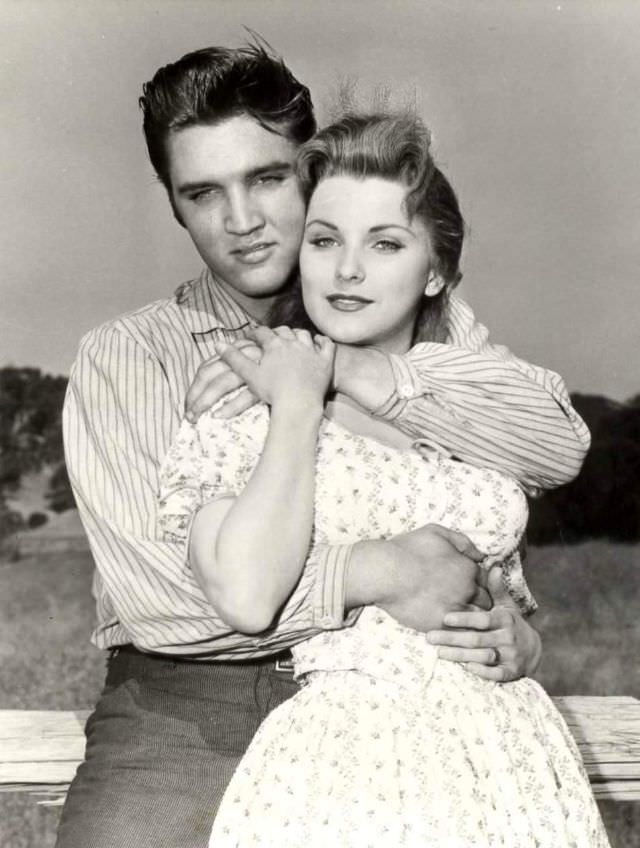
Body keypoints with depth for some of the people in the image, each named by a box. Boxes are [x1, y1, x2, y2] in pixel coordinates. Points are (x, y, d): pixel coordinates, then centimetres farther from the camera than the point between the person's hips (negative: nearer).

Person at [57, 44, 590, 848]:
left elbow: (559, 446, -7)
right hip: (186, 711, -1)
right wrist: (367, 572, -19)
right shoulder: (123, 355, 2)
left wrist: (345, 369, -14)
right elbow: (153, 587, -10)